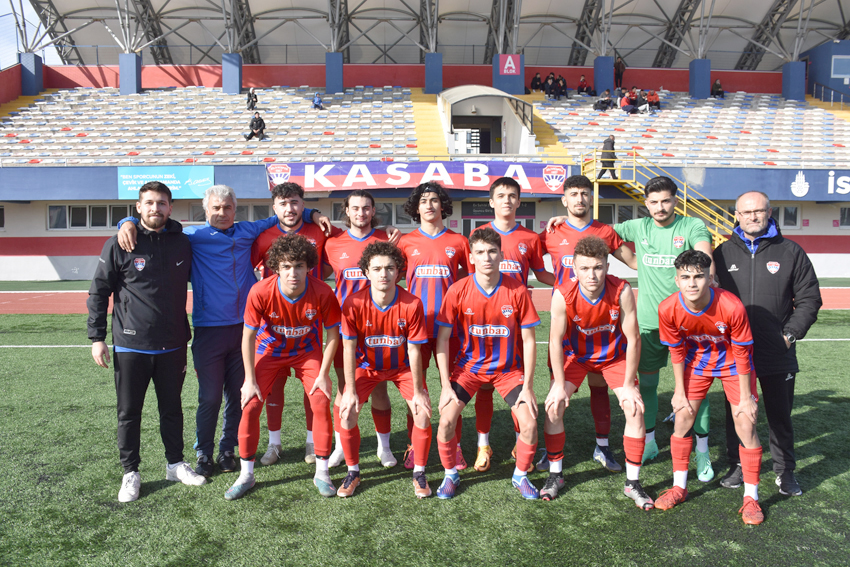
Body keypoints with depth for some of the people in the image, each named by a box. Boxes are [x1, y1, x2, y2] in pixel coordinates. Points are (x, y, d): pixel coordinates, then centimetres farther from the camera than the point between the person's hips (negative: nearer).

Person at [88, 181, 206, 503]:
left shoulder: (182, 243, 3)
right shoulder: (119, 244, -6)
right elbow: (98, 292, -1)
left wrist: (188, 334, 13)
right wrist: (97, 337, -5)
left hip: (172, 346, 3)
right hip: (130, 346, -2)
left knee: (172, 408, 14)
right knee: (129, 412, 8)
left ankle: (175, 464, 29)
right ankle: (130, 473, 22)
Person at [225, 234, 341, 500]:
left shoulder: (322, 292, -28)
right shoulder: (260, 292, -29)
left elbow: (333, 333, -12)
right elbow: (248, 336, -15)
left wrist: (323, 374, -13)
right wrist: (250, 379, -12)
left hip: (308, 351, 0)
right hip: (269, 350, 0)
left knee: (321, 402, -13)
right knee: (250, 406, -9)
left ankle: (322, 472, 5)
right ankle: (246, 475, 11)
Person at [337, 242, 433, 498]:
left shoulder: (412, 304, -24)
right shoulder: (354, 303, -23)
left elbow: (414, 349, -17)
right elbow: (349, 348, -16)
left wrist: (417, 391, -13)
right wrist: (350, 390, -18)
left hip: (403, 366, 0)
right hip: (367, 365, 0)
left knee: (423, 412, -16)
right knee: (346, 412, -16)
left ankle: (419, 474, 6)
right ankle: (353, 472, 7)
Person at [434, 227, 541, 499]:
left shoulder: (517, 290, -14)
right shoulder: (458, 290, -14)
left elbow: (528, 340, -7)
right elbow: (442, 338, -9)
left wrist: (528, 386, -10)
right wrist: (446, 385, -12)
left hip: (509, 368, 0)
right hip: (469, 365, 0)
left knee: (530, 421, -14)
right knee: (447, 419, -15)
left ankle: (520, 476, 15)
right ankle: (450, 474, 13)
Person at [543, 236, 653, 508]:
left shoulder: (622, 292, -29)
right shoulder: (563, 295, -29)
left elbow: (633, 339, -21)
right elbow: (556, 341, -19)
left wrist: (628, 384, -17)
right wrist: (560, 384, -19)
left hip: (615, 356, 0)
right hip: (576, 355, 0)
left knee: (635, 409, -12)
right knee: (554, 406, -12)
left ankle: (632, 481, 6)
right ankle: (555, 475, 8)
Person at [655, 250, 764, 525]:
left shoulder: (732, 306, -34)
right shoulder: (668, 309, -26)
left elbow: (742, 353, -20)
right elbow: (677, 351, -9)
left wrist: (746, 398, -13)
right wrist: (680, 391, -3)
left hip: (732, 362, -2)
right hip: (697, 360, 2)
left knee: (746, 424, -7)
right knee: (682, 417, -1)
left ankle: (751, 497, 9)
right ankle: (679, 487, 16)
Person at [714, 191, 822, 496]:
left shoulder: (790, 251, 1)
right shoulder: (723, 253, 5)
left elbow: (809, 299, 4)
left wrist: (790, 335, -5)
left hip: (778, 355, -1)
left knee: (780, 415, 10)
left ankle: (785, 471, 26)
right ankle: (738, 466, 26)